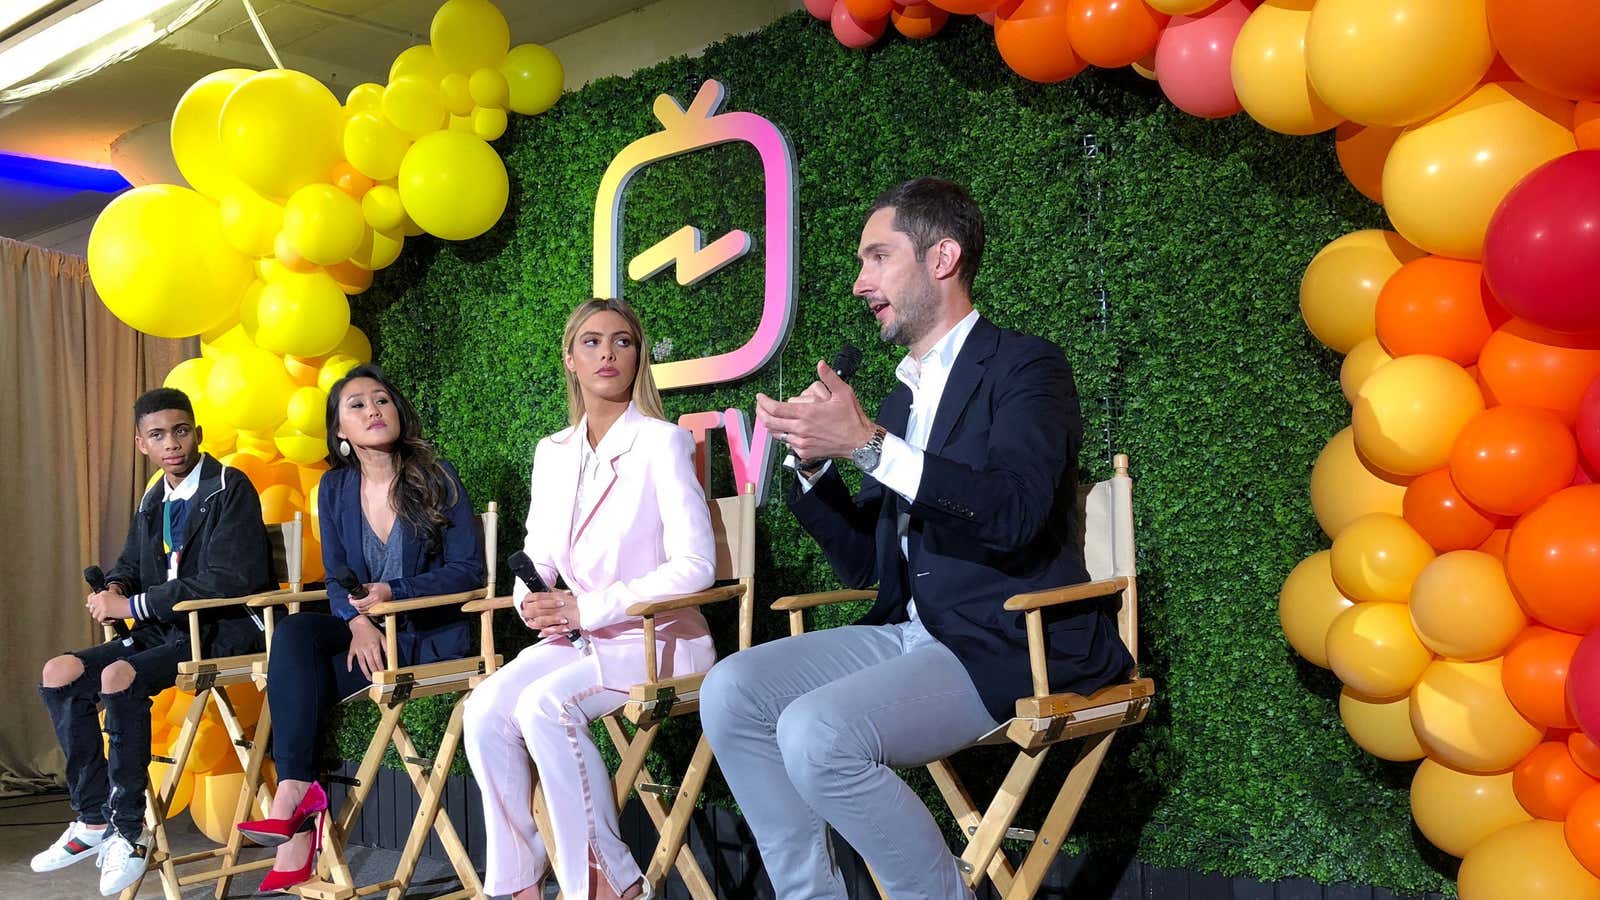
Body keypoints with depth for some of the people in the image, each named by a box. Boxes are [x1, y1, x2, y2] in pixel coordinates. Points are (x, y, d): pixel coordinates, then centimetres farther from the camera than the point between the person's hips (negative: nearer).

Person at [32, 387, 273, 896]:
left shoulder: (229, 488, -11)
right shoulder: (153, 502, 15)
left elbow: (227, 580, -21)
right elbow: (129, 566, 27)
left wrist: (135, 605, -18)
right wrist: (114, 589, 0)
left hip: (226, 630, -9)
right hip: (167, 629, 9)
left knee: (119, 677, -30)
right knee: (59, 674, -5)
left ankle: (127, 831, -19)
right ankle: (93, 820, 2)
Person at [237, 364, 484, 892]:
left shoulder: (436, 478, -5)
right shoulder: (335, 489, 8)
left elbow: (468, 570, -8)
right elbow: (337, 578, 7)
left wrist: (393, 593, -21)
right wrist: (359, 622, -15)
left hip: (431, 634, -4)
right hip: (365, 629, 5)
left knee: (296, 673, -23)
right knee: (293, 635, -26)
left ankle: (294, 794, -13)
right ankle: (296, 793, -29)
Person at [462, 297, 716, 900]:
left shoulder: (662, 442, -7)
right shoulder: (552, 453, 12)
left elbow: (695, 565, -14)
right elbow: (536, 556, 17)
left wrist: (587, 609, -17)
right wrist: (533, 601, -8)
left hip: (658, 637, -5)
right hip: (576, 639, 6)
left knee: (545, 703, -30)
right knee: (486, 709, -20)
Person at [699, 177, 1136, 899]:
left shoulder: (1022, 366, -4)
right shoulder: (903, 397, 17)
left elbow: (1014, 509, -23)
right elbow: (860, 562, 16)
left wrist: (866, 443, -24)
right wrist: (812, 458, 0)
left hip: (1004, 648, -8)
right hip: (909, 635, 8)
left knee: (817, 731, -27)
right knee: (731, 691, -7)